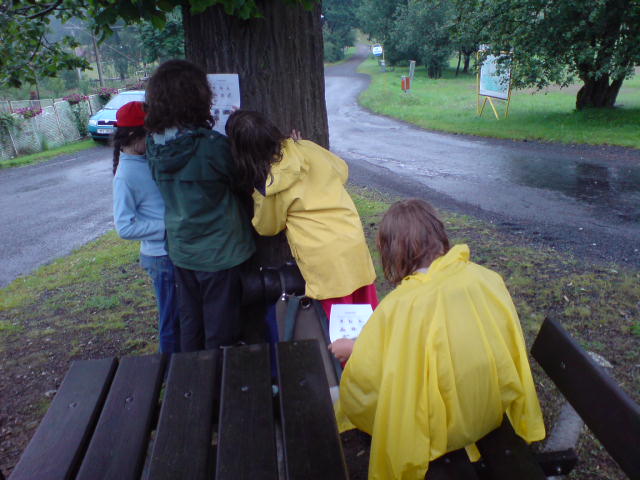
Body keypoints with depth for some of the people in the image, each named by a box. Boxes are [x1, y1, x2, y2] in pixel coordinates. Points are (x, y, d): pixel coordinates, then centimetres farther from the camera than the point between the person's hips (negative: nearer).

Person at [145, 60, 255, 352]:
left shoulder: (153, 145, -5)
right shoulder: (212, 146, -23)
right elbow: (240, 181, -7)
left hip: (181, 250, 6)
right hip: (218, 251, -6)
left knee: (190, 326, 22)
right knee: (220, 331, 11)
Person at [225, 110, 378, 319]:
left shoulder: (267, 186, -17)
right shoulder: (307, 148, -4)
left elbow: (267, 227, 2)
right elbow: (342, 170, 14)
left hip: (323, 257, -5)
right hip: (355, 241, 6)